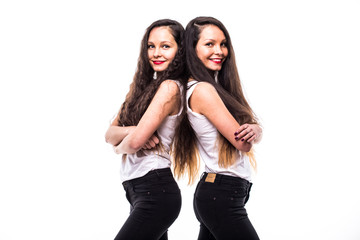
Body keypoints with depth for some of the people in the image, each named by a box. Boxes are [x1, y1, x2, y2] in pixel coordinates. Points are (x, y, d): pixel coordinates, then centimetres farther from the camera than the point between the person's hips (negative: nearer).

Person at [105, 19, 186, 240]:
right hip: (138, 191, 9)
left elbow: (135, 141, -19)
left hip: (155, 192, -9)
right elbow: (110, 134, 9)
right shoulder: (145, 86, 15)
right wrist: (132, 130, -12)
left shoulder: (170, 88, -12)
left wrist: (121, 147, 4)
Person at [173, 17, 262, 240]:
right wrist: (247, 133, 5)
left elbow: (257, 133, 9)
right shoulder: (202, 90, -15)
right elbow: (243, 144, -16)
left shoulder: (216, 86, 13)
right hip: (221, 196, -9)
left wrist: (254, 130, -13)